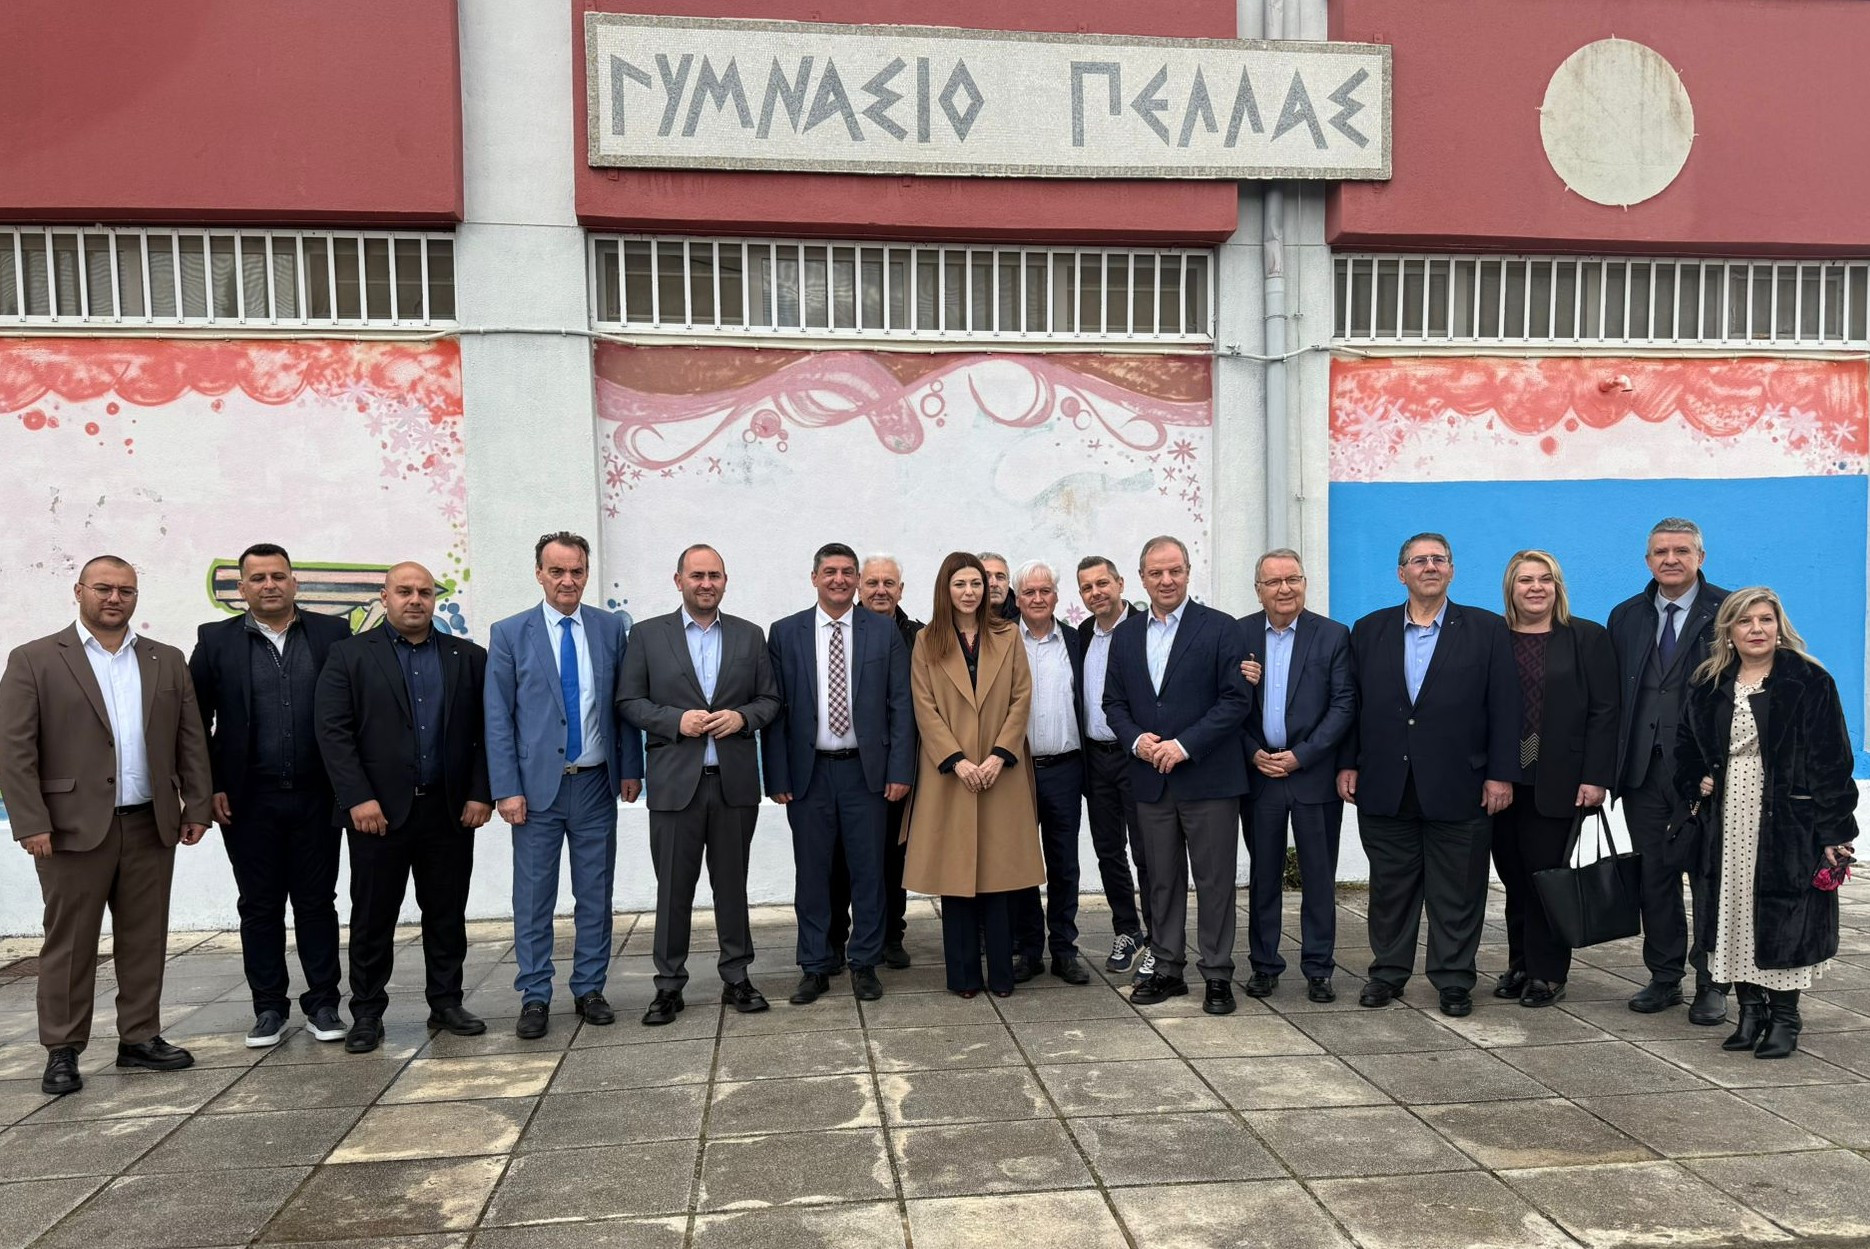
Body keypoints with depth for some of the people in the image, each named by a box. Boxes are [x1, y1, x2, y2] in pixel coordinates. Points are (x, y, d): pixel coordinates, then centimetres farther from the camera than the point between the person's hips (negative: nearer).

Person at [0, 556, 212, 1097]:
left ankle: (140, 1038, 21)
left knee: (145, 940, 10)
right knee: (69, 944, 5)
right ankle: (62, 1052, 16)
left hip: (151, 827, 3)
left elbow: (191, 742, 10)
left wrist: (196, 808, 4)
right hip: (74, 828, -3)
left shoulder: (167, 662, 11)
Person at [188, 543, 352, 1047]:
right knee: (260, 907, 9)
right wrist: (208, 788, -3)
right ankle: (269, 1007, 20)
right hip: (249, 801, 1)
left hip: (316, 797, 0)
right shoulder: (216, 641, 4)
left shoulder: (332, 633, 2)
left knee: (316, 902, 8)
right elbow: (194, 722, 3)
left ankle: (323, 1003, 18)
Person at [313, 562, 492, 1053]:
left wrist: (481, 793, -2)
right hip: (378, 810, -2)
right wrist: (358, 798, -13)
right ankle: (366, 1013, 17)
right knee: (372, 917, 6)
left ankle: (446, 1003, 22)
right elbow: (333, 731, -5)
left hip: (450, 810, 2)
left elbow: (485, 731, 6)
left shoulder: (468, 658, 8)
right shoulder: (350, 655, 2)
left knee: (447, 914, 10)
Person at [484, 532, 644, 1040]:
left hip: (596, 785, 2)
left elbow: (625, 703, 9)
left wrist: (630, 768, 4)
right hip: (538, 784, -2)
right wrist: (506, 788, -8)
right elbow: (498, 718, -2)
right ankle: (535, 998, 16)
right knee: (533, 898, 4)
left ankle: (589, 990, 21)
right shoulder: (509, 634, -1)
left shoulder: (611, 628, 5)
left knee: (595, 895, 9)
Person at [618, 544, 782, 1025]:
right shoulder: (648, 634, 4)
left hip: (735, 782, 2)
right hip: (675, 781, -1)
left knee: (732, 883, 9)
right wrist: (677, 720, -14)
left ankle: (736, 977, 21)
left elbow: (770, 699, 10)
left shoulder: (749, 635, 9)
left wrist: (742, 717, -10)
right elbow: (630, 701, 1)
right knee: (674, 888, 5)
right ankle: (669, 984, 17)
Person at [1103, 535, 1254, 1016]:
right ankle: (1167, 970, 23)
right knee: (1162, 881, 12)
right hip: (1151, 780, 4)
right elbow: (1114, 702, 13)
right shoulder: (1125, 635, 10)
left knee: (1215, 881, 3)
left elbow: (1237, 700, -9)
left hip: (1208, 778, -4)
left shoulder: (1221, 628, -4)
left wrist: (1184, 745, -16)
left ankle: (1218, 975, 14)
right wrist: (1136, 739, -7)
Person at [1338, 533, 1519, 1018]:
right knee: (1389, 888, 10)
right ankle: (1388, 972, 23)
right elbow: (1350, 702, 8)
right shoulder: (1369, 631, 9)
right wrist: (1347, 764, 2)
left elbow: (1504, 708, -1)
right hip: (1385, 789, 2)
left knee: (1457, 893, 6)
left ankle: (1453, 980, 19)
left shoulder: (1486, 630, 3)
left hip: (1458, 789, -2)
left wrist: (1501, 774, -6)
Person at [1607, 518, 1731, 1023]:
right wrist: (1610, 766, 3)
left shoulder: (1728, 612, -2)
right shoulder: (1626, 617, 10)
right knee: (1654, 878, 10)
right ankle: (1664, 977, 22)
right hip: (1643, 769, 4)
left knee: (1709, 878, 6)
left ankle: (1711, 984, 17)